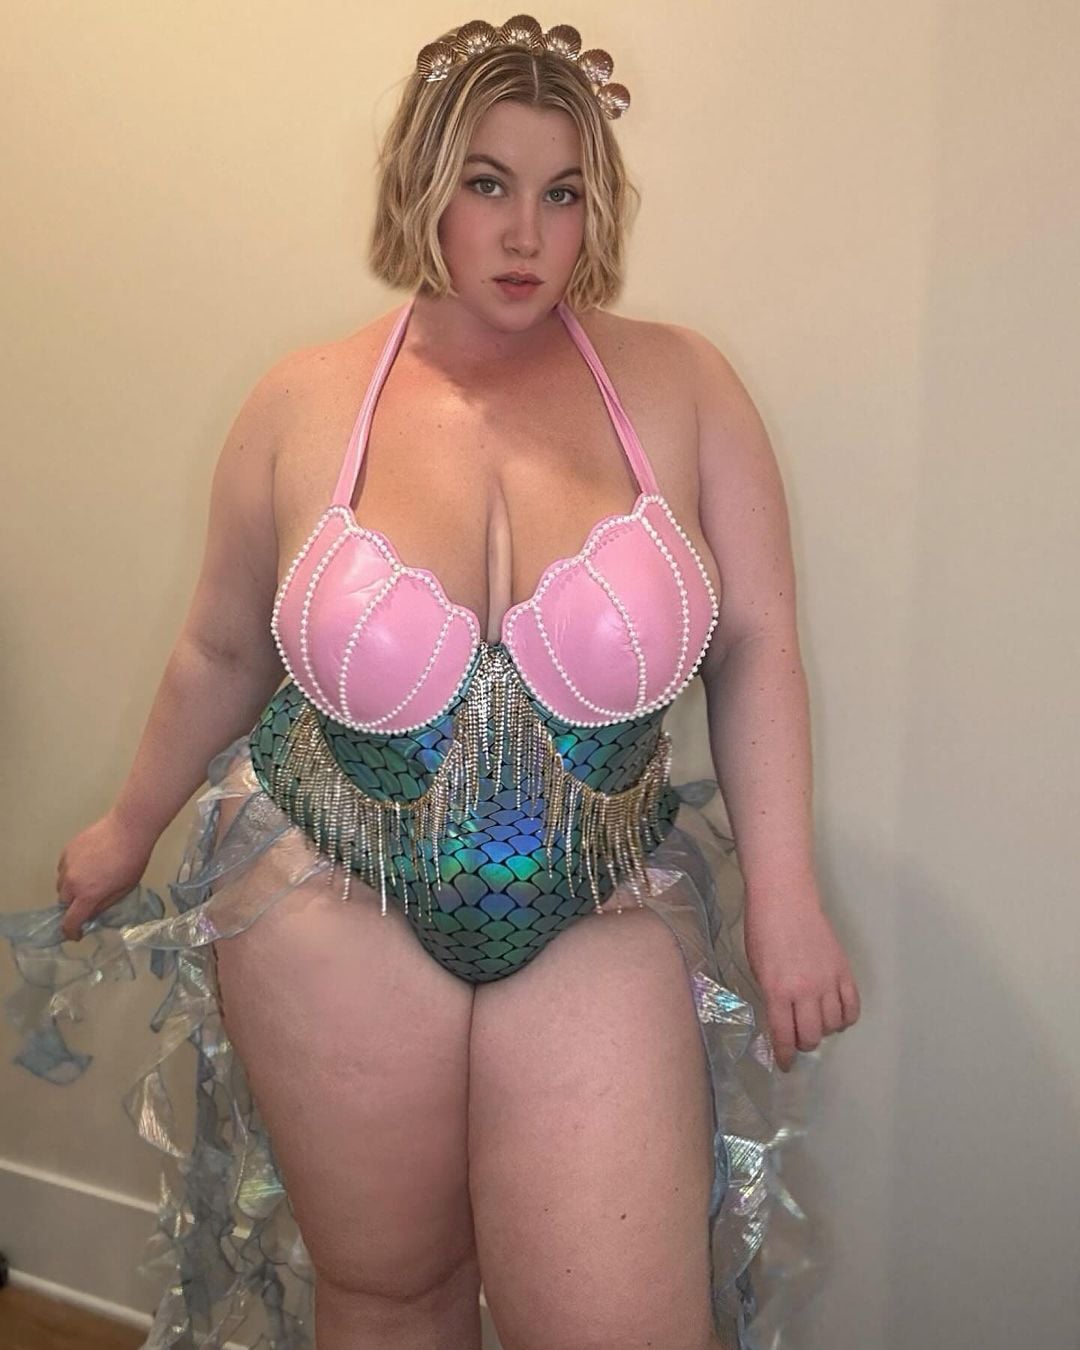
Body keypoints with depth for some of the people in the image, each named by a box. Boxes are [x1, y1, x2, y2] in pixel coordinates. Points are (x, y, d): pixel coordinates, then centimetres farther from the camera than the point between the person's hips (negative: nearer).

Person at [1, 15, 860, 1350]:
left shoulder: (680, 385, -4)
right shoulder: (304, 404, -3)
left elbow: (755, 647, -3)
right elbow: (223, 653, 9)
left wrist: (783, 896, -6)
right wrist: (131, 825, 19)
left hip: (604, 925, 0)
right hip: (336, 914, 1)